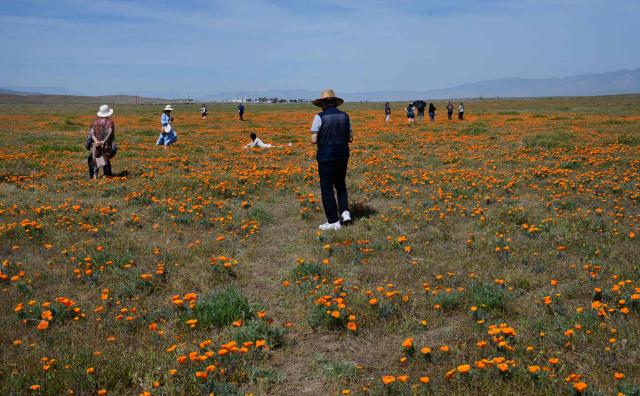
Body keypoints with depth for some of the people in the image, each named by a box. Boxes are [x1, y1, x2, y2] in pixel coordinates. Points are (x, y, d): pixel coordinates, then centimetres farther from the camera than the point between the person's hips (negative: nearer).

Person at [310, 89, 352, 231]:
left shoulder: (320, 117, -11)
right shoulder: (345, 116, 4)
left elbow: (313, 140, -12)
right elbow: (350, 138, 8)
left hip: (326, 157, -5)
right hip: (342, 156, 5)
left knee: (327, 188, 5)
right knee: (340, 184, 24)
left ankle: (333, 221, 5)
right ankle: (344, 211, 9)